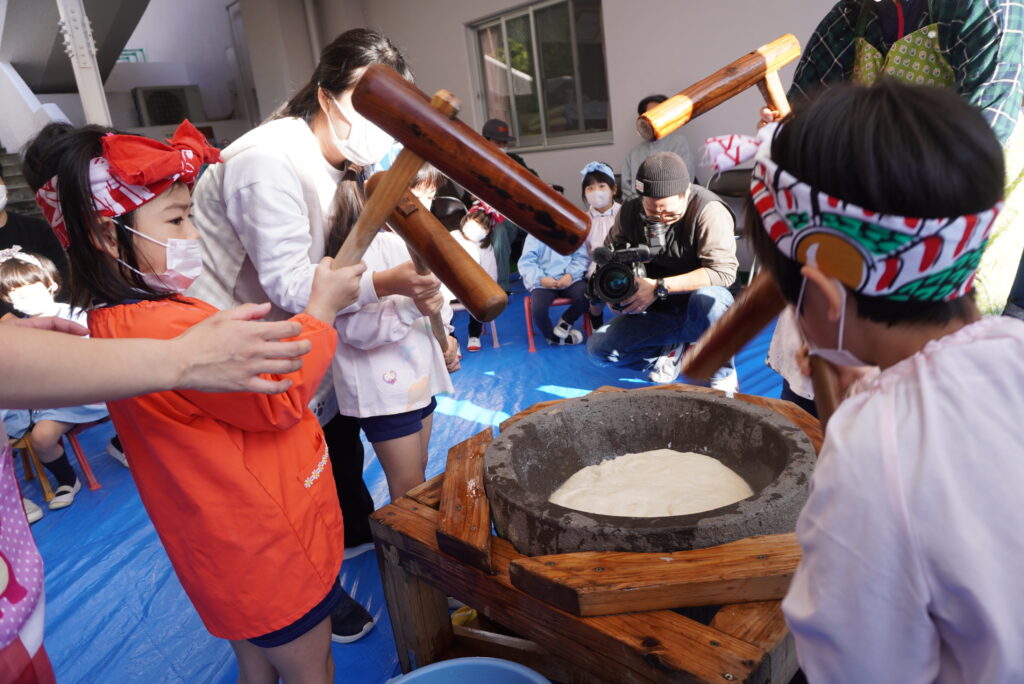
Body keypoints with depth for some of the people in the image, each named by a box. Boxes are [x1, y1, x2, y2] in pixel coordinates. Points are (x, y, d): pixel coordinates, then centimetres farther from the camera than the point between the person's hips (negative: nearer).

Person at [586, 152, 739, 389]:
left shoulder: (708, 210, -22)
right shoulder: (630, 211, -7)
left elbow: (723, 270, -29)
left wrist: (660, 287, -33)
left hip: (700, 309, -4)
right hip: (657, 312, 4)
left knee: (707, 297, -40)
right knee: (597, 348, -10)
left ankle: (723, 376, -13)